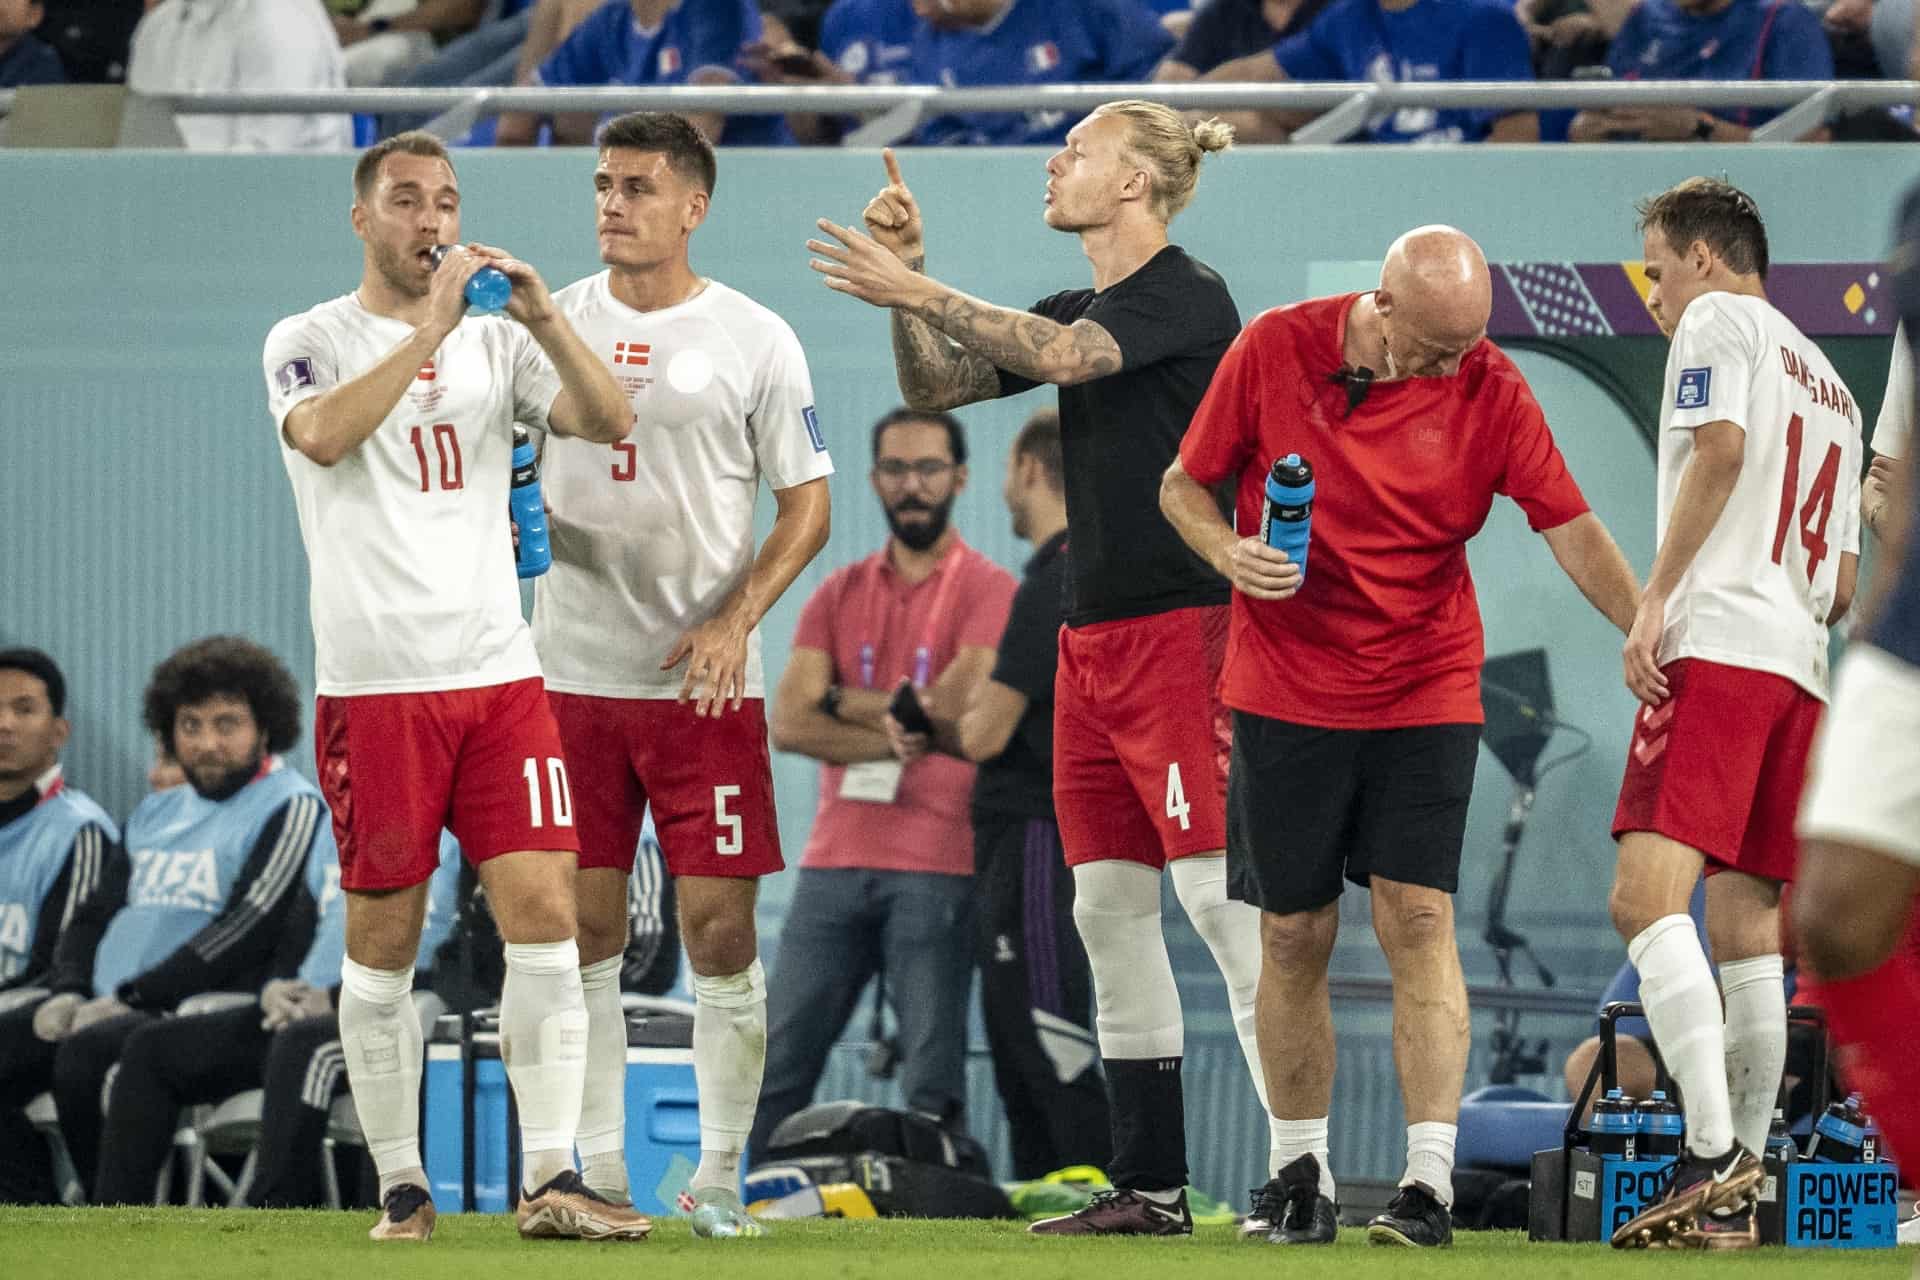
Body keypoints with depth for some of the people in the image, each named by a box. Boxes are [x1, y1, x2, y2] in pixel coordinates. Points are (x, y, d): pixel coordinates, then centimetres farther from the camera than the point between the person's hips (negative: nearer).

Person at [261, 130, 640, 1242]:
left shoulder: (494, 343, 14)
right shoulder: (311, 343, 3)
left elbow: (609, 422, 1)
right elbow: (323, 436, -19)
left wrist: (542, 317, -13)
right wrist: (429, 329, -23)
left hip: (502, 671, 3)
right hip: (375, 681, -3)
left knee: (547, 919, -7)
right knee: (385, 944, 1)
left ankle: (551, 1182, -8)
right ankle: (402, 1185, 10)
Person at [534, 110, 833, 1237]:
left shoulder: (753, 339, 1)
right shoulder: (553, 321, 7)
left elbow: (808, 507, 3)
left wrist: (735, 622, -10)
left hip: (705, 680, -2)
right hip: (572, 675, 2)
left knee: (721, 925, -3)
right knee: (584, 929, 1)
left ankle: (720, 1176, 6)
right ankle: (601, 1174, 8)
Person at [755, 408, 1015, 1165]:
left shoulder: (988, 591, 0)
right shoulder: (839, 595, 14)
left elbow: (954, 708, -14)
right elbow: (789, 724, 2)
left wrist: (846, 702, 0)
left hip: (936, 868, -5)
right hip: (835, 865, 5)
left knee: (932, 1081, -6)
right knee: (777, 1063, 1)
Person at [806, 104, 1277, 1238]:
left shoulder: (1188, 295, -9)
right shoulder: (1078, 308, 17)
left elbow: (1062, 356, -24)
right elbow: (935, 385, 17)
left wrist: (919, 292, -21)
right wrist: (909, 274, 3)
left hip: (1181, 624, -9)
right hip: (1093, 633, 9)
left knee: (1218, 892, -13)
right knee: (1109, 907, 7)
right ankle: (1151, 1187, 11)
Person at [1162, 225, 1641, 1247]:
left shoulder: (1488, 390, -7)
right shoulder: (1274, 350, -7)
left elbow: (1572, 530, -7)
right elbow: (1184, 484, 4)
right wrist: (1230, 552, -16)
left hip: (1425, 692, -1)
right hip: (1286, 691, 1)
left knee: (1418, 921, -12)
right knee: (1293, 935, 4)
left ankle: (1429, 1180, -14)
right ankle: (1303, 1175, 18)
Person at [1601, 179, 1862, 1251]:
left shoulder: (1718, 321, 5)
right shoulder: (1831, 385, 29)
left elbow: (1721, 449, -13)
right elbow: (1846, 581, 27)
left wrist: (1655, 600, -15)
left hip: (1717, 641, -9)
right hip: (1801, 667, 9)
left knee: (1648, 893, -19)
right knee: (1745, 926, 8)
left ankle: (1716, 1153, -33)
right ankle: (1735, 1197, 6)